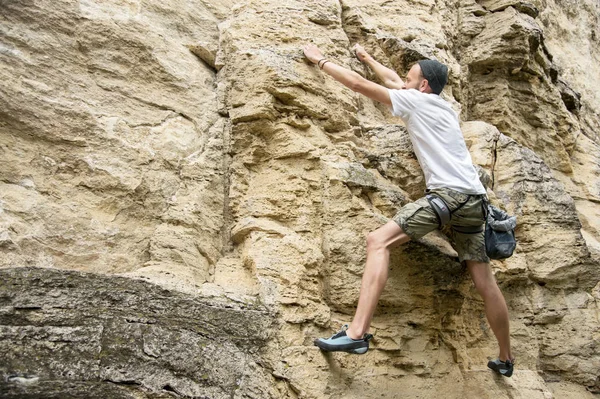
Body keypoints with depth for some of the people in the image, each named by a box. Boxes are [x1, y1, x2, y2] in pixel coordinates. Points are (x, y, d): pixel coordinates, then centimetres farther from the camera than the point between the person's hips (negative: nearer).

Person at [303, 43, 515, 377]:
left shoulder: (416, 100, 4)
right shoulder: (443, 105, 25)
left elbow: (358, 83, 5)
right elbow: (394, 81, 39)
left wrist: (320, 59, 16)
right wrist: (367, 57, 50)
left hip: (448, 193, -9)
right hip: (474, 198, 9)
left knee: (379, 241, -17)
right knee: (485, 281, 15)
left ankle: (357, 333, -30)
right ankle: (506, 359, 27)